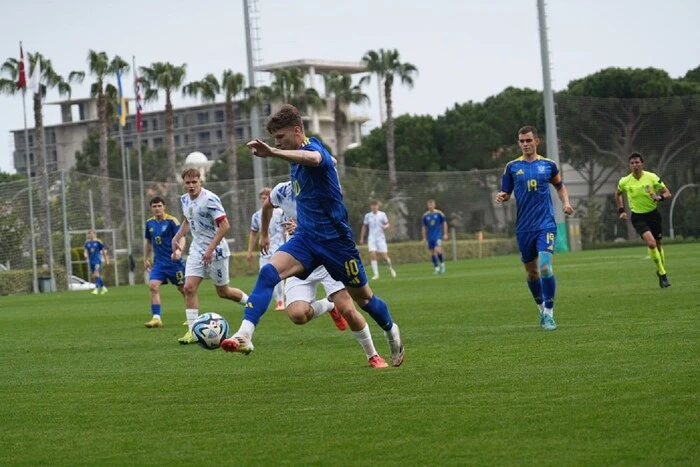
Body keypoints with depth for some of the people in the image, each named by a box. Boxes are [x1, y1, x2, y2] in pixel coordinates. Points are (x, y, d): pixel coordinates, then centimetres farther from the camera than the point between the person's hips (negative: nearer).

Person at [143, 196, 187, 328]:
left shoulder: (172, 221, -11)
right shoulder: (150, 223, 6)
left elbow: (181, 238, -20)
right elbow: (147, 241, 21)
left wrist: (179, 250, -39)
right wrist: (145, 259, 20)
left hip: (174, 261, -4)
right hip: (159, 262, 4)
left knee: (182, 288, 7)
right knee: (153, 285, -16)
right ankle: (156, 318, -17)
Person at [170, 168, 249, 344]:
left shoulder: (210, 199, -20)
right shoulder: (185, 199, 4)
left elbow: (224, 225, -21)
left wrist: (210, 249, -24)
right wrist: (176, 239, 12)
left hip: (216, 250, -6)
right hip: (197, 249, 6)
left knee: (223, 292, 5)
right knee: (189, 287, -10)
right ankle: (193, 331, -8)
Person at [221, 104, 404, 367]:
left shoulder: (314, 148, -18)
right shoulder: (296, 158, 8)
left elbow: (313, 158, -47)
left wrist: (272, 153, -63)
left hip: (335, 239, -6)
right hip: (306, 238, 6)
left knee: (362, 296, 11)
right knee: (268, 272, -20)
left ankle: (392, 333, 40)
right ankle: (244, 335, -32)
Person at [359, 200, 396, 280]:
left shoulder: (382, 214, -1)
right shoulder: (367, 216, 5)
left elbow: (388, 224, 3)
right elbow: (364, 227, 15)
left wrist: (385, 226, -21)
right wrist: (361, 238, 14)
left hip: (380, 238, -1)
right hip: (371, 238, 1)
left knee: (384, 257, -3)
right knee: (372, 255, -14)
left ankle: (390, 268, 27)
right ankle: (376, 274, -10)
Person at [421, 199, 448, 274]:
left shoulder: (439, 213, -2)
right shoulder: (425, 215, 4)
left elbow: (444, 223, 6)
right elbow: (424, 227, 12)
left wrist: (445, 234, 1)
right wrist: (424, 238, 9)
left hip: (438, 235, -3)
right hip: (430, 236, 3)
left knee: (437, 250, -20)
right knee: (432, 252, 4)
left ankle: (442, 263, 1)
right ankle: (436, 268, 14)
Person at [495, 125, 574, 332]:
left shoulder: (548, 165, 3)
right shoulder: (512, 167, 3)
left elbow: (560, 186, 19)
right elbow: (506, 193, 8)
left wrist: (566, 202, 0)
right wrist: (501, 196, -15)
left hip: (546, 224, -2)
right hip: (524, 227, 2)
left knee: (545, 267, -18)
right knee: (531, 271, 11)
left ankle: (549, 313, -8)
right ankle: (542, 309, 31)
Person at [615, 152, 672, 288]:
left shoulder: (652, 177, -10)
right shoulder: (624, 181, -6)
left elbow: (668, 193, -6)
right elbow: (618, 194, 17)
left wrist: (659, 197, -27)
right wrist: (621, 210, 9)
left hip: (653, 214, 1)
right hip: (638, 217, -1)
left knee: (658, 245, 12)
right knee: (651, 243, -22)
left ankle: (662, 272, 33)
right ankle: (662, 273, -11)